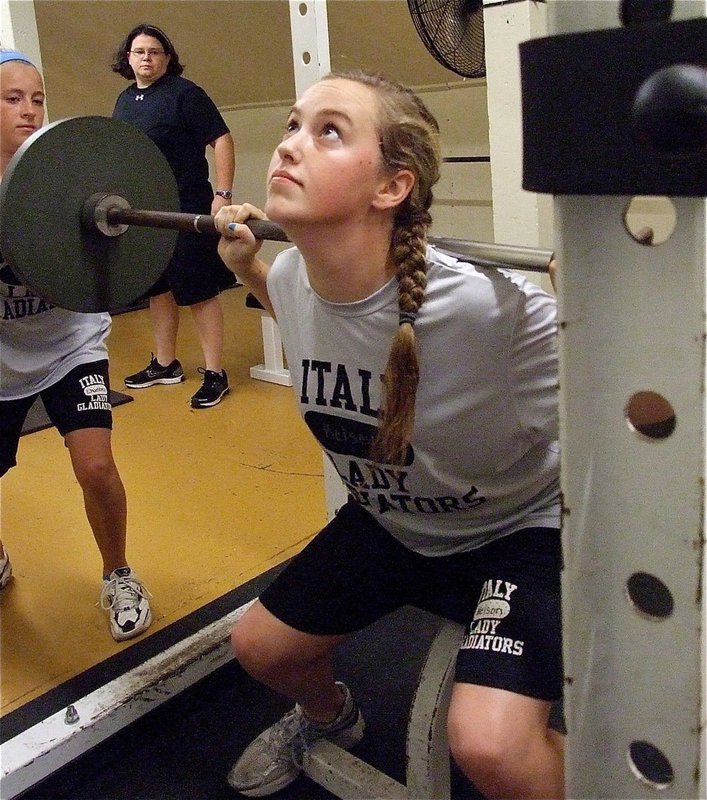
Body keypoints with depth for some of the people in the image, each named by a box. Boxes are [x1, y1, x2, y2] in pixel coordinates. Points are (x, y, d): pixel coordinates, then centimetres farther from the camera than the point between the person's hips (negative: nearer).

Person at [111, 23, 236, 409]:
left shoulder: (183, 93, -7)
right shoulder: (124, 100, 14)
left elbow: (221, 140, -12)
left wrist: (223, 195, -19)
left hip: (186, 211, -7)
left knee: (199, 292, -5)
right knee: (158, 289, 15)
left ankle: (215, 374, 1)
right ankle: (165, 364, 29)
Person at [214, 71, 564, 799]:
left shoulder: (484, 307, -37)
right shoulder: (291, 276, -16)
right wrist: (245, 266, 1)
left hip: (519, 529, -5)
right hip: (389, 522, 6)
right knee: (257, 645, 14)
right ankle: (330, 718, 49)